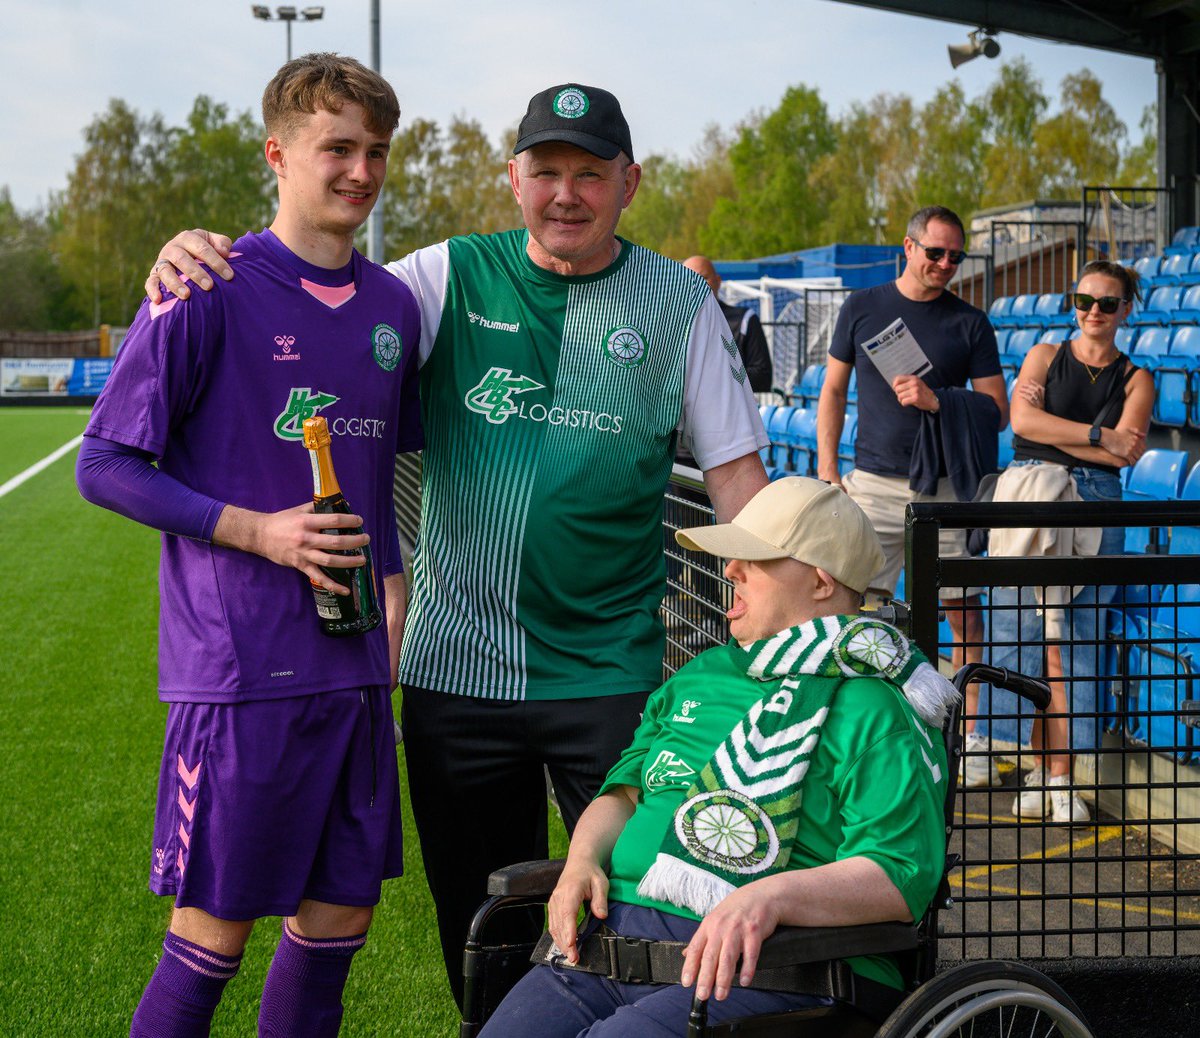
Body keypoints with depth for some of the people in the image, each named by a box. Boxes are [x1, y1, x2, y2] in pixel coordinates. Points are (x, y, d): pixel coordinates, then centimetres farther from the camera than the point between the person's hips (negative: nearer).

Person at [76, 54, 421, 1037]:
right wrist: (256, 531, -16)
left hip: (354, 666, 6)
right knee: (217, 931, 0)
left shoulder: (392, 304, 10)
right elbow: (105, 466, -8)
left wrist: (391, 589, 14)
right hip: (239, 667, -6)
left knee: (339, 917, 12)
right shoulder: (208, 291, -9)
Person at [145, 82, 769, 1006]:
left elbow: (733, 472, 2)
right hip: (456, 664, 2)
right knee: (478, 924, 13)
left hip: (610, 674, -1)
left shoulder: (678, 301, 1)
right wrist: (199, 256, -16)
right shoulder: (452, 277, 3)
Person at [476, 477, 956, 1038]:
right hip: (609, 942, 7)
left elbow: (901, 876, -11)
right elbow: (625, 791, 27)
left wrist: (771, 896, -27)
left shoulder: (875, 714, -1)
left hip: (755, 972, -6)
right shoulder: (702, 675, 24)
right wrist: (583, 859, 5)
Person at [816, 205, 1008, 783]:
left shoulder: (970, 324, 5)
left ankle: (967, 737, 8)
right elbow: (833, 392, 13)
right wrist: (827, 469, 5)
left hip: (945, 486, 0)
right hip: (873, 482, 0)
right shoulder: (862, 309, 8)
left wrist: (938, 400, -14)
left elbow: (997, 412, 3)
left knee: (964, 611, 0)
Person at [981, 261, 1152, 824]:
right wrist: (1100, 435, -8)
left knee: (1067, 643, -5)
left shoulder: (1135, 379, 12)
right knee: (1020, 636, -5)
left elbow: (1124, 454, -4)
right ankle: (1038, 766, 2)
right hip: (1027, 496, 1)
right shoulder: (1045, 355, 12)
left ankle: (1060, 776, -2)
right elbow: (1021, 420, -5)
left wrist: (1051, 426, -6)